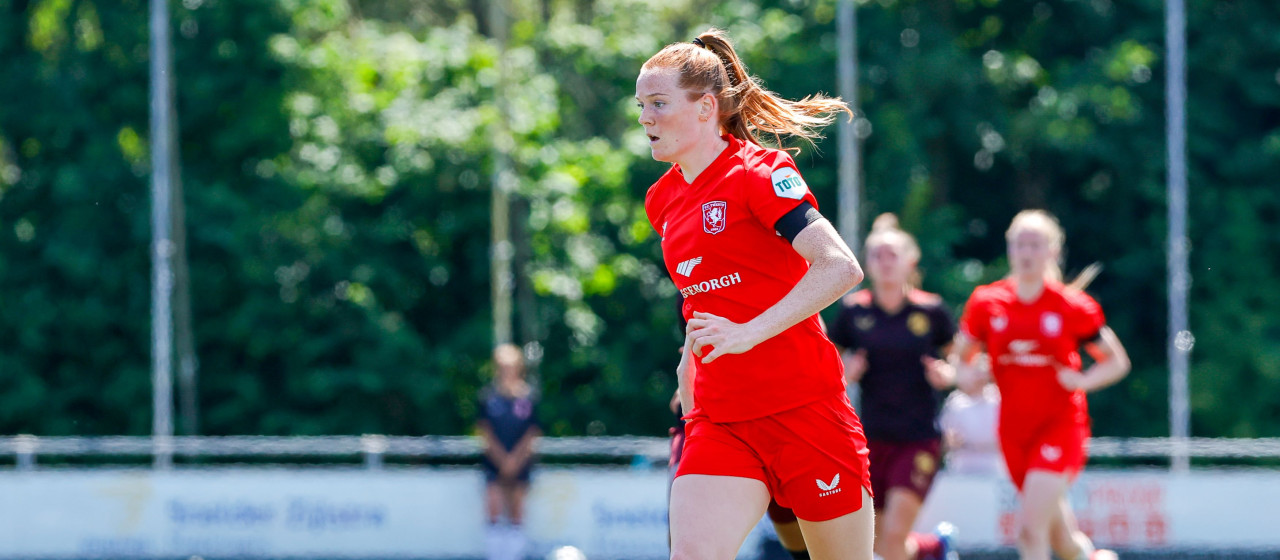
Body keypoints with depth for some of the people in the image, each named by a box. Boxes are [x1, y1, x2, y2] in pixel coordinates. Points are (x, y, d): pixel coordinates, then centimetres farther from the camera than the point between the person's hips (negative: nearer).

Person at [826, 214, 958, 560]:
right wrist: (846, 373, -12)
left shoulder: (931, 311, -2)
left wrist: (948, 375, -11)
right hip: (872, 437, 3)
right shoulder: (853, 310, 1)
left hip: (920, 439, -3)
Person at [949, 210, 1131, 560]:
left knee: (1031, 527, -20)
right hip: (1015, 431, 4)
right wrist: (967, 375, -10)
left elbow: (1117, 361, 4)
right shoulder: (987, 302, 2)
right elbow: (960, 357, 13)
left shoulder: (1073, 307, -5)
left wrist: (1082, 381, -15)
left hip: (1061, 427, -4)